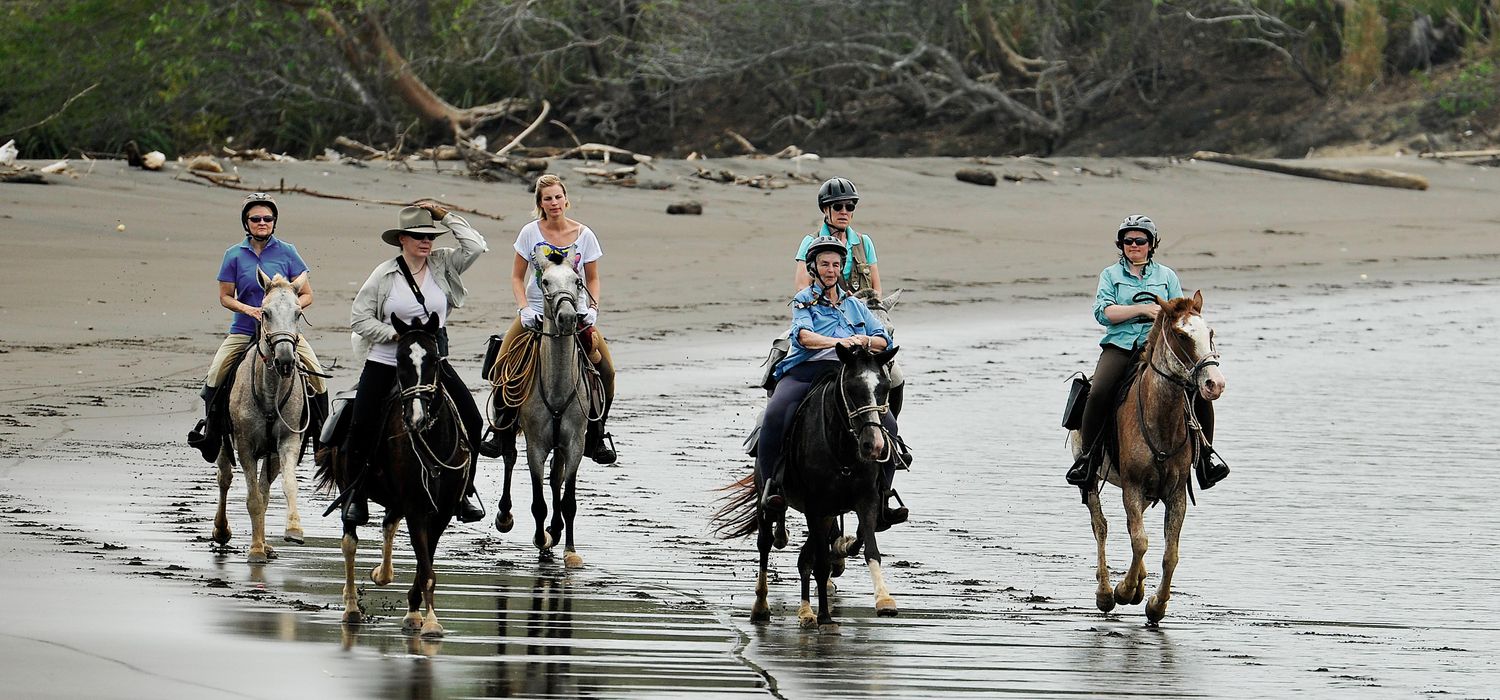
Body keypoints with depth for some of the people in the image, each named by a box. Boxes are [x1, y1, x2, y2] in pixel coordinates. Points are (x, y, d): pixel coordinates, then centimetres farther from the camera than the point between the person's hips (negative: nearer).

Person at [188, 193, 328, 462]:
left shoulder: (287, 252, 1)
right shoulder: (235, 255, 2)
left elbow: (307, 295, 4)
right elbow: (225, 297, 4)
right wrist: (247, 309, -15)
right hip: (244, 330, 0)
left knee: (316, 374, -16)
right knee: (215, 374, -18)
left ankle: (320, 431, 1)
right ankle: (210, 427, 1)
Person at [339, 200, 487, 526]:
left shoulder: (442, 264, 3)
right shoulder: (384, 274, -5)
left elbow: (476, 247, -7)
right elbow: (359, 318, -3)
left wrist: (447, 216, -6)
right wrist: (396, 333, -15)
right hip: (385, 364, -2)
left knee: (471, 422, -7)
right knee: (362, 428, -10)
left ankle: (465, 492, 7)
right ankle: (355, 496, 7)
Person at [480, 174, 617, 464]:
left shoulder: (584, 235, 0)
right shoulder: (530, 233, -2)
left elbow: (593, 279, 8)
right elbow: (517, 277, 3)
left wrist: (592, 308, -9)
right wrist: (523, 309, -12)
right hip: (536, 313, 0)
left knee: (605, 371, -13)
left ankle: (596, 438, 3)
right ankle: (501, 432, 5)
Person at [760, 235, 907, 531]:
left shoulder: (854, 305, 27)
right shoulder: (803, 301, 15)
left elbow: (883, 340, 20)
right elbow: (804, 336, -6)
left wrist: (863, 341, -3)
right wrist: (836, 342, -24)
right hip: (805, 370, -3)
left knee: (887, 423, -19)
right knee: (776, 415, -34)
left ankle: (882, 499, -16)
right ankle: (771, 487, -29)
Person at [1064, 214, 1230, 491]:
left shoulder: (1166, 276, 19)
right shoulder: (1110, 275, 14)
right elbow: (1102, 312, -1)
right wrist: (1142, 309, -11)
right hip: (1120, 345, -1)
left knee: (1200, 391, -19)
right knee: (1099, 393, -30)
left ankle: (1204, 460, -5)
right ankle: (1088, 457, -16)